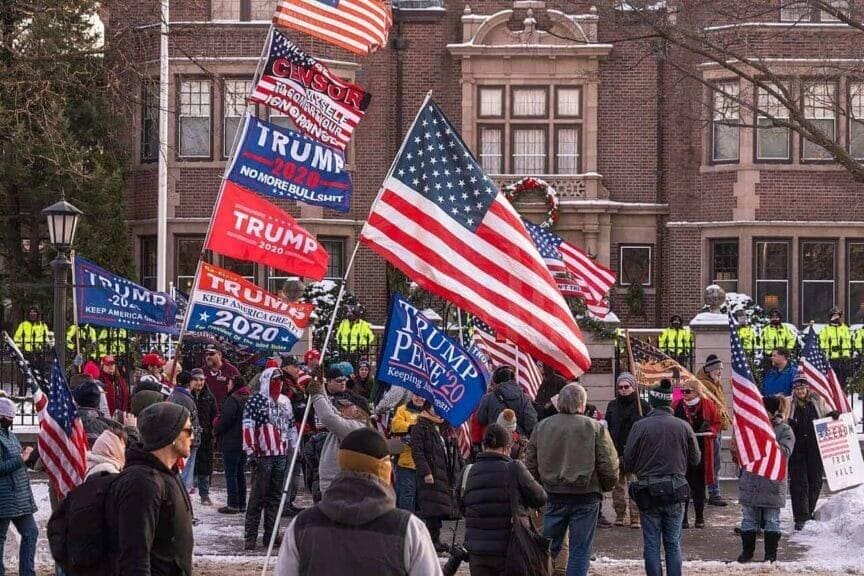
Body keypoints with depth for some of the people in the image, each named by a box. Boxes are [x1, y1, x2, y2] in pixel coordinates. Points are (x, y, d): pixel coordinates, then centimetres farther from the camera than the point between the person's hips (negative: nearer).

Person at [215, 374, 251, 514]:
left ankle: (233, 504, -6)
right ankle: (242, 504, 17)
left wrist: (216, 430, -3)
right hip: (245, 442, 8)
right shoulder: (249, 399, 10)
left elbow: (226, 420, -21)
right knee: (240, 473, 15)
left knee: (231, 473, -4)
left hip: (231, 442, -8)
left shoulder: (232, 400, -16)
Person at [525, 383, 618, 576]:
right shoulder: (595, 428, -7)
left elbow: (531, 465, 6)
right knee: (580, 550, 4)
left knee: (549, 546, 12)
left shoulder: (542, 427, 3)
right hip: (586, 497, -3)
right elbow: (609, 466, -7)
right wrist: (605, 487, 10)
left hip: (554, 496, 3)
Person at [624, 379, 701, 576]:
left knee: (651, 543, 5)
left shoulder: (640, 426, -9)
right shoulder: (683, 426, -4)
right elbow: (695, 459, 4)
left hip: (647, 492, -1)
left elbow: (628, 462, -6)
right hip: (675, 492, 2)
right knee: (673, 543, 10)